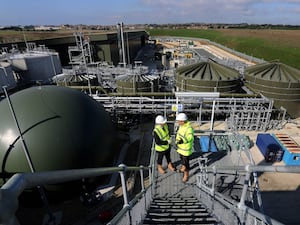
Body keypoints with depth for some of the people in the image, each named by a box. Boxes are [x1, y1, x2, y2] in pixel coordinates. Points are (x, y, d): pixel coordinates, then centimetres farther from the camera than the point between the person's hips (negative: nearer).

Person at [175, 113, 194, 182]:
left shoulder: (189, 128, -30)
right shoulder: (181, 126, -2)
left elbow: (190, 138, -37)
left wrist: (183, 140, -50)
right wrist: (177, 141, 15)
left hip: (186, 148, -8)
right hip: (180, 147, 8)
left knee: (186, 162, 8)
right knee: (182, 159, 29)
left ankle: (186, 175, 27)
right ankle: (183, 168, 54)